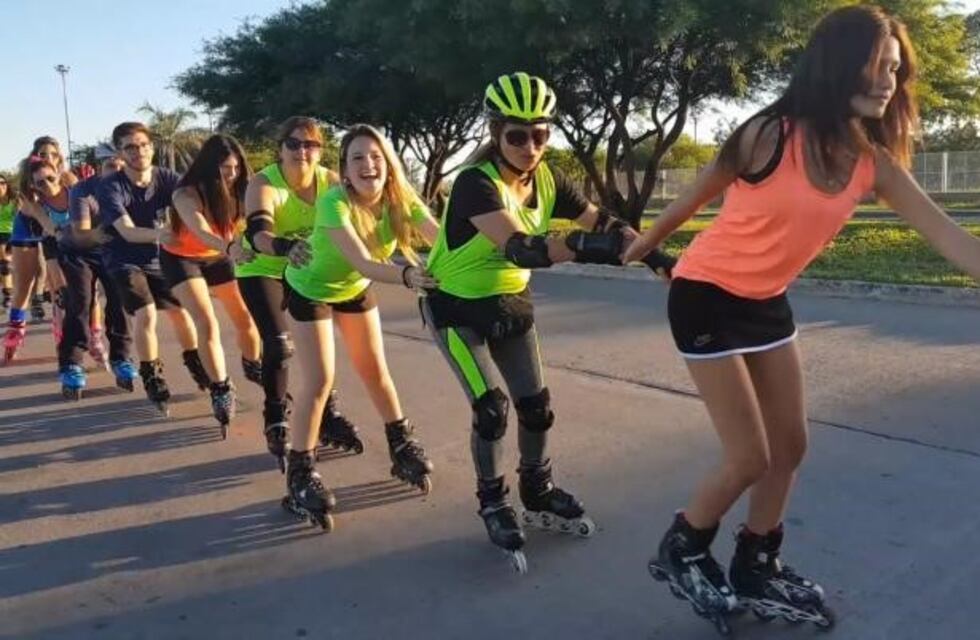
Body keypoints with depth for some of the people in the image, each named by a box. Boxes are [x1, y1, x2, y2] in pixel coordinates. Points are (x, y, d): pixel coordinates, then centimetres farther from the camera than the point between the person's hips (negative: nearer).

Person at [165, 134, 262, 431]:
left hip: (216, 256, 4)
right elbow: (202, 234, -47)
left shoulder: (236, 190, -19)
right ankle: (221, 390, -4)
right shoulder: (187, 194, -32)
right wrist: (231, 248, -67)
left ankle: (253, 367, 32)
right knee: (207, 323, -16)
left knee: (245, 316, 5)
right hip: (181, 258, -4)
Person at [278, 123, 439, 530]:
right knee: (319, 380, -9)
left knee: (374, 369, 10)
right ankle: (300, 474, 3)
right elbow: (363, 263, -46)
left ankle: (402, 447, 28)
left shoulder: (400, 198, -21)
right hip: (311, 289, -5)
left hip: (354, 288, 5)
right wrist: (408, 276, -62)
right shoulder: (334, 202, -36)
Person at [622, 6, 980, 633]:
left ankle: (757, 570, 32)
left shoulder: (874, 162, -4)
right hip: (706, 298, -7)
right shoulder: (772, 134, -21)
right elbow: (701, 192, -6)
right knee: (750, 458, -6)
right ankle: (681, 551, 20)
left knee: (790, 446, 12)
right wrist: (648, 243, 9)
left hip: (768, 303, 7)